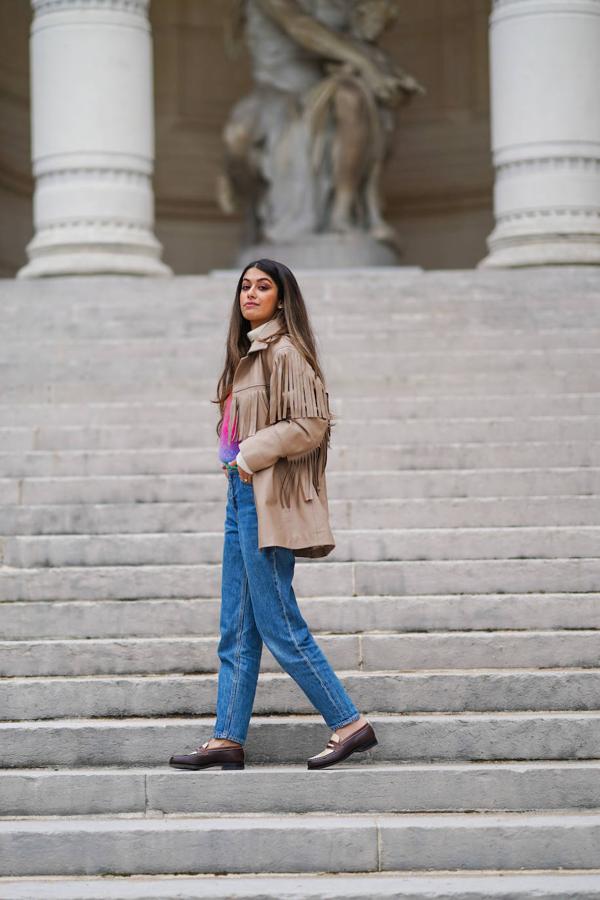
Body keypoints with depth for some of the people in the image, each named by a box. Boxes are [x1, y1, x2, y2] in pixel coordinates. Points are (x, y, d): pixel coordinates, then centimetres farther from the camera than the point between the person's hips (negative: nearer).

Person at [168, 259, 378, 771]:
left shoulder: (285, 353, -11)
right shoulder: (250, 354, 16)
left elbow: (311, 424, -18)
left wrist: (251, 455, -15)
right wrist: (239, 461, 9)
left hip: (267, 499, -10)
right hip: (242, 496, 10)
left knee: (280, 626, -7)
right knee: (237, 630, 9)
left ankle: (350, 724, -1)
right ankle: (227, 739, 12)